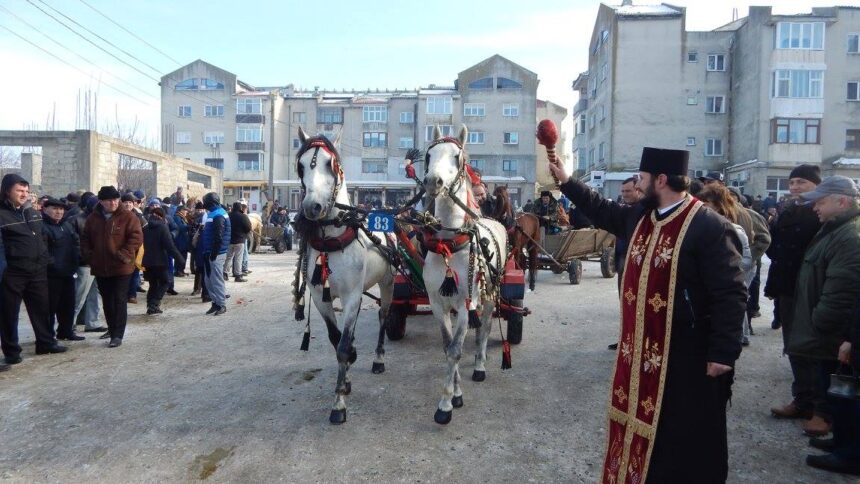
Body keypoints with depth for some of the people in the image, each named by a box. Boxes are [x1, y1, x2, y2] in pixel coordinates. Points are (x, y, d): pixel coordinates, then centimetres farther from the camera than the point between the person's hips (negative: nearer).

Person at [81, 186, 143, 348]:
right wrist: (89, 254, 3)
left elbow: (136, 237, -12)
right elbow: (85, 239, 17)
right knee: (107, 301, 14)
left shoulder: (128, 216, -7)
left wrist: (124, 255, -18)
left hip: (121, 268, -5)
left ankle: (118, 335, -1)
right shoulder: (93, 218, 8)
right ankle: (112, 329, 27)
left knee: (120, 301, -4)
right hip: (100, 268, 5)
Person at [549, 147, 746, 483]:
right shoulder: (639, 216, 4)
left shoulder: (709, 227, -19)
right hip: (641, 348, 8)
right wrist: (565, 181, 24)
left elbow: (731, 295, -20)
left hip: (686, 355, -7)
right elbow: (603, 210, 24)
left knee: (684, 441, 8)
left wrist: (723, 353, -21)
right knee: (640, 424, 22)